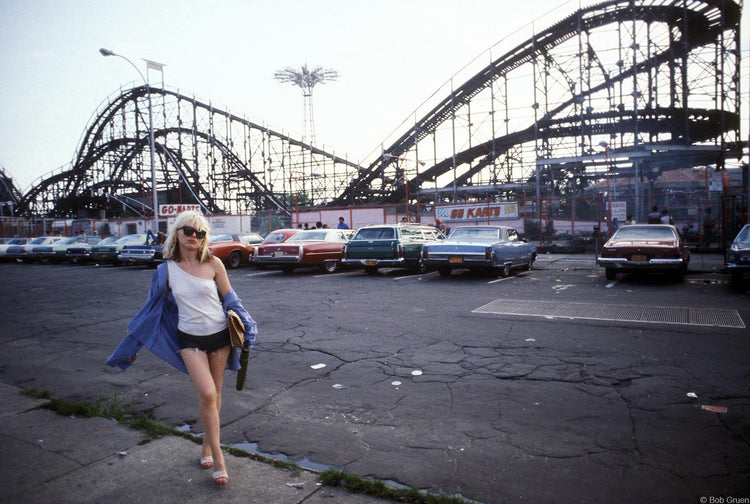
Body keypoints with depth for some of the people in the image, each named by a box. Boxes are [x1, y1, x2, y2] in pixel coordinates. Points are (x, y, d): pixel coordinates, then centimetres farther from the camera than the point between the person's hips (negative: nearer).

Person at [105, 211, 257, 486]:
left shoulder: (214, 264, -6)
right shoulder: (167, 270, -2)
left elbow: (230, 300, 2)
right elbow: (154, 308, 8)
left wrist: (246, 332, -1)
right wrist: (132, 344, 13)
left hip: (219, 335, 1)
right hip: (190, 339, -1)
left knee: (214, 395, 11)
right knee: (207, 394, -15)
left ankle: (207, 445, 34)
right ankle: (218, 457, 0)